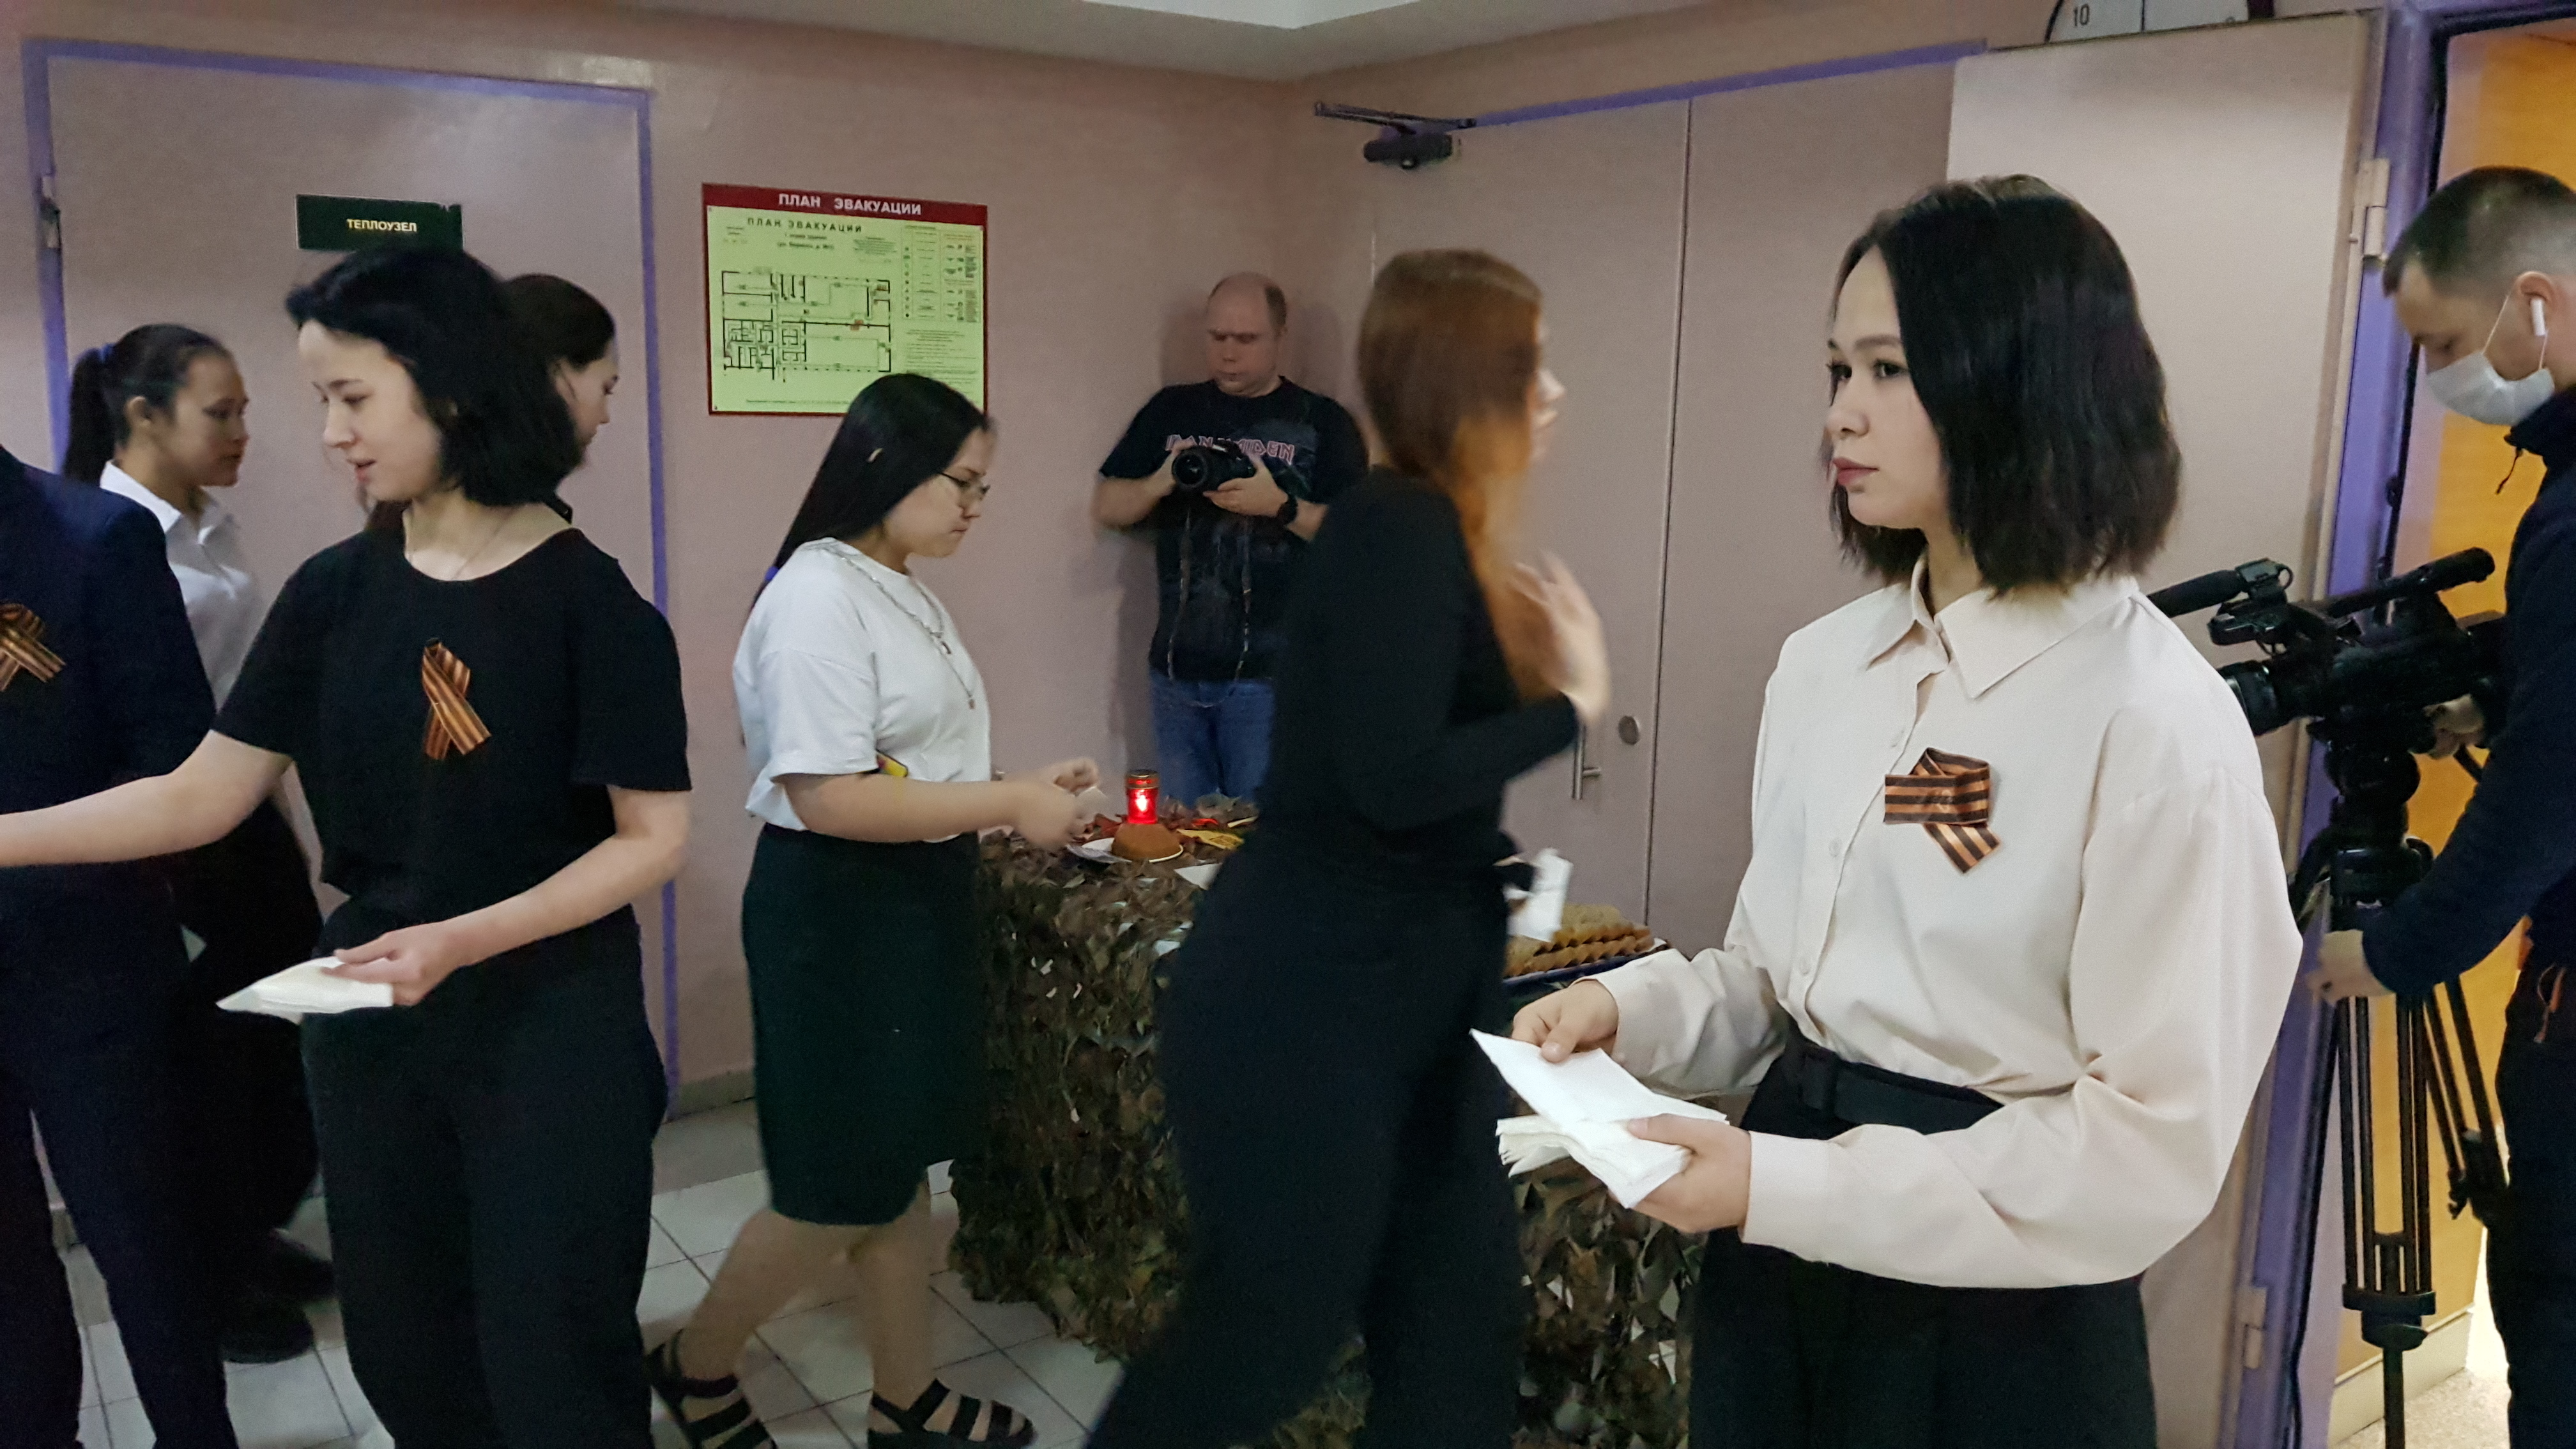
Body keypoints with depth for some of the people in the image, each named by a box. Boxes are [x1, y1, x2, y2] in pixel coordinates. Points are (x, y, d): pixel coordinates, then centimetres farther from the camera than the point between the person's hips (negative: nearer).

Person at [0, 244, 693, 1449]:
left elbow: (651, 838, -13)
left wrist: (461, 942, -22)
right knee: (400, 1346, 18)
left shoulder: (587, 600, -13)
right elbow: (202, 798, 2)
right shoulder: (334, 593, 1)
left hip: (551, 1023, -4)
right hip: (369, 1018, 5)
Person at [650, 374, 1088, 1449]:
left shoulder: (904, 592, 10)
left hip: (917, 900, 9)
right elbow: (827, 797, -26)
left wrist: (1020, 795, 3)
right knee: (841, 1189, 4)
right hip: (837, 913, -9)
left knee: (900, 1170, 17)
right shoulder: (818, 596, -20)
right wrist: (1008, 804, -22)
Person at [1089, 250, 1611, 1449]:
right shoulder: (1396, 527, -18)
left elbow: (1449, 745, 9)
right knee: (1266, 1340, 7)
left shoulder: (1436, 533, 10)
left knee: (1458, 1326, 14)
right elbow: (1392, 780, -26)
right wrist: (1574, 703, -15)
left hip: (1413, 1000, 9)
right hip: (1303, 1004, -9)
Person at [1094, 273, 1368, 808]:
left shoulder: (1322, 422, 2)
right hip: (1177, 668, 4)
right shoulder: (1170, 411, 12)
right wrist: (1160, 483, -9)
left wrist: (1280, 506, -19)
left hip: (1269, 675, -4)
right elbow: (1106, 507, 11)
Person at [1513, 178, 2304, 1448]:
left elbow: (2156, 1148, -19)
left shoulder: (2158, 726, -19)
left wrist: (1790, 1189, -22)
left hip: (1997, 1320, -6)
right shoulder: (1824, 664, 2)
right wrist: (1632, 1010, -9)